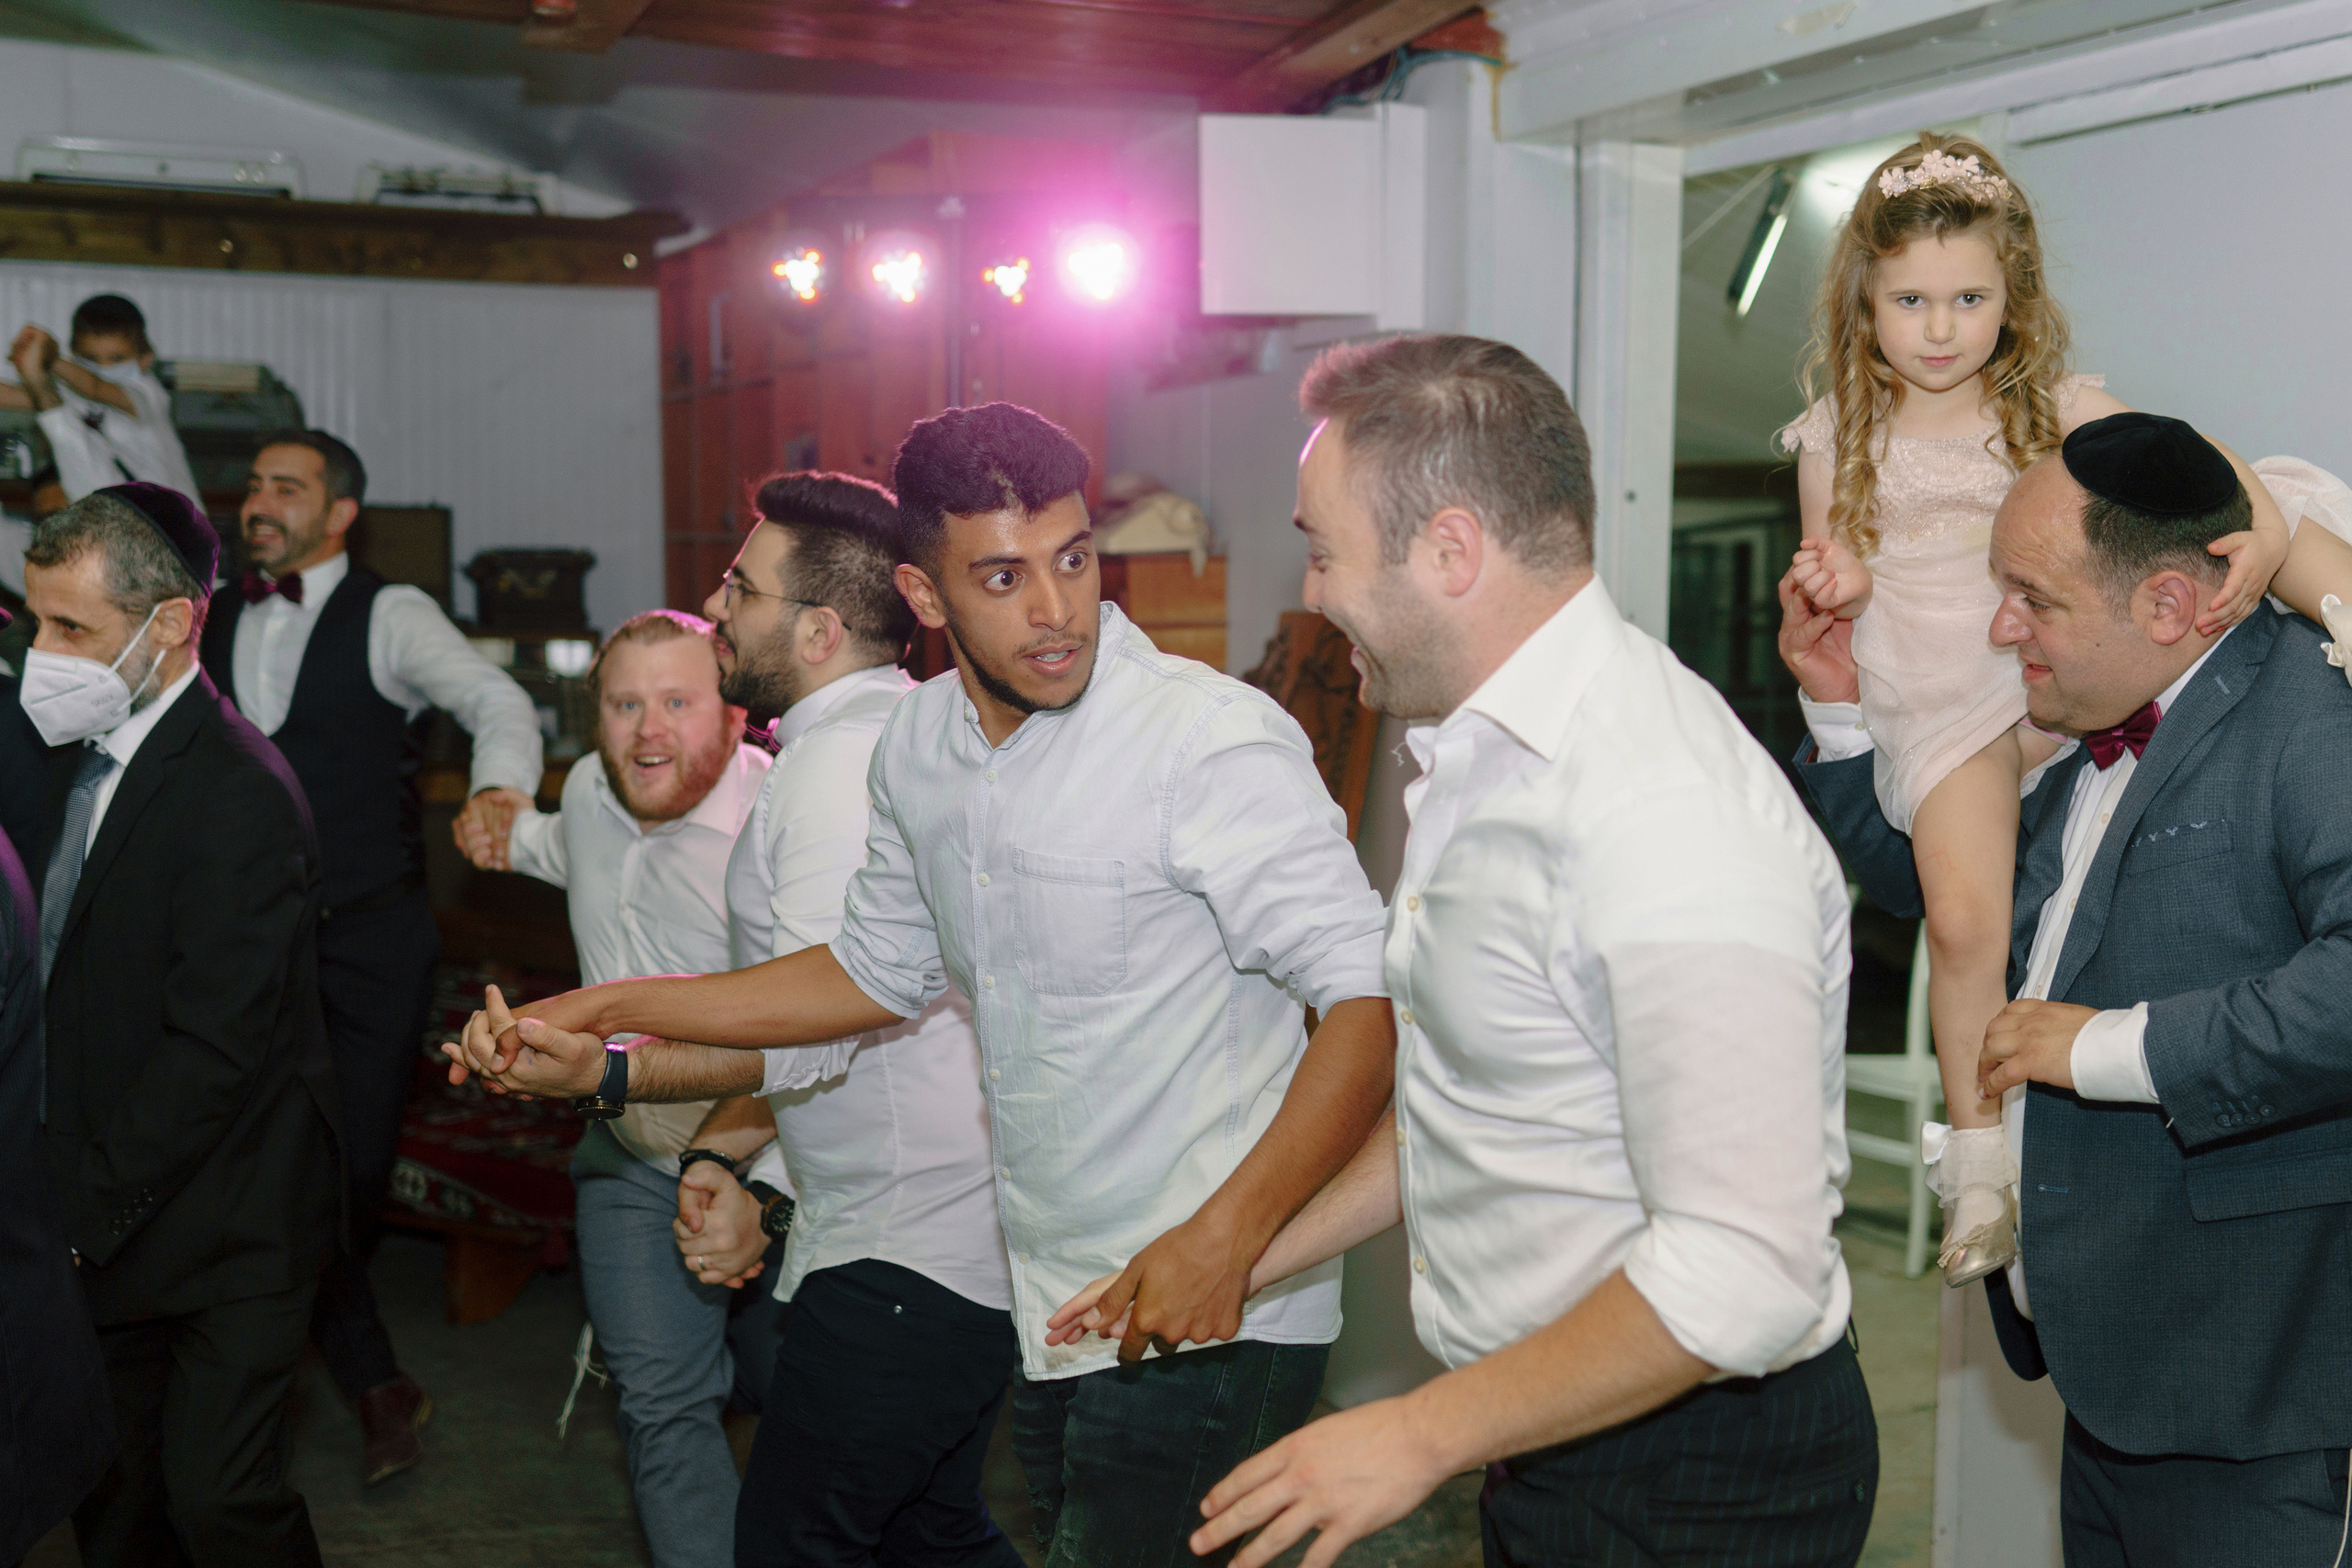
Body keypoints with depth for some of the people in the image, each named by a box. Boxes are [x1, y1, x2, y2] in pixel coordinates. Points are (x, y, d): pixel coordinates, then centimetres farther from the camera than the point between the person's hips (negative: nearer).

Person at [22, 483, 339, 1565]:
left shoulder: (238, 799, -21)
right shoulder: (78, 759, 7)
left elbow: (212, 1051, -22)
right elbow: (59, 980, 12)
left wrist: (83, 1203, -17)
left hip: (222, 1229, -8)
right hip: (107, 1220, 8)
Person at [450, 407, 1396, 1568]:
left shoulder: (1214, 743, -19)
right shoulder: (920, 746, 4)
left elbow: (1371, 998, -21)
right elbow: (883, 968, 18)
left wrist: (1227, 1236, -30)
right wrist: (605, 1017, 15)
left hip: (1211, 1323, -7)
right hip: (1047, 1310, 7)